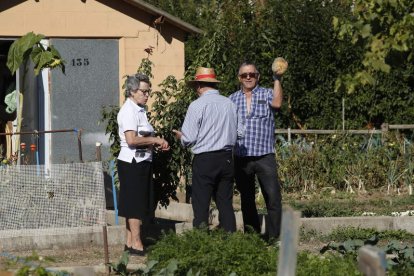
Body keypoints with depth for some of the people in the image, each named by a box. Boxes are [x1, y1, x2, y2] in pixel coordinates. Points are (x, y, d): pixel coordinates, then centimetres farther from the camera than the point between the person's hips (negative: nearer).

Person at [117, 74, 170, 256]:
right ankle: (136, 244, -5)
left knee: (137, 204, 12)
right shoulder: (129, 111, -14)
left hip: (142, 162, 10)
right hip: (132, 163, -10)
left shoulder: (140, 110, 16)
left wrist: (157, 143, 7)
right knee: (136, 204, -7)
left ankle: (130, 243, 17)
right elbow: (132, 139, -23)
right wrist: (155, 140, -14)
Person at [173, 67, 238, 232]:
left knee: (201, 206, -2)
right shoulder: (230, 104, 7)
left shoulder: (197, 105, -9)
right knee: (225, 204, 10)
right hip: (227, 158, 5)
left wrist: (180, 137, 12)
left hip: (204, 160, -5)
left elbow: (189, 139, -9)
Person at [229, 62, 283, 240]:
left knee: (273, 197, -11)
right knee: (246, 200, 10)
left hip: (264, 155, -3)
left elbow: (277, 103, -18)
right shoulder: (232, 99, 12)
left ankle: (273, 237, -9)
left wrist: (277, 79, -16)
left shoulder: (267, 94, 5)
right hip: (241, 157, 3)